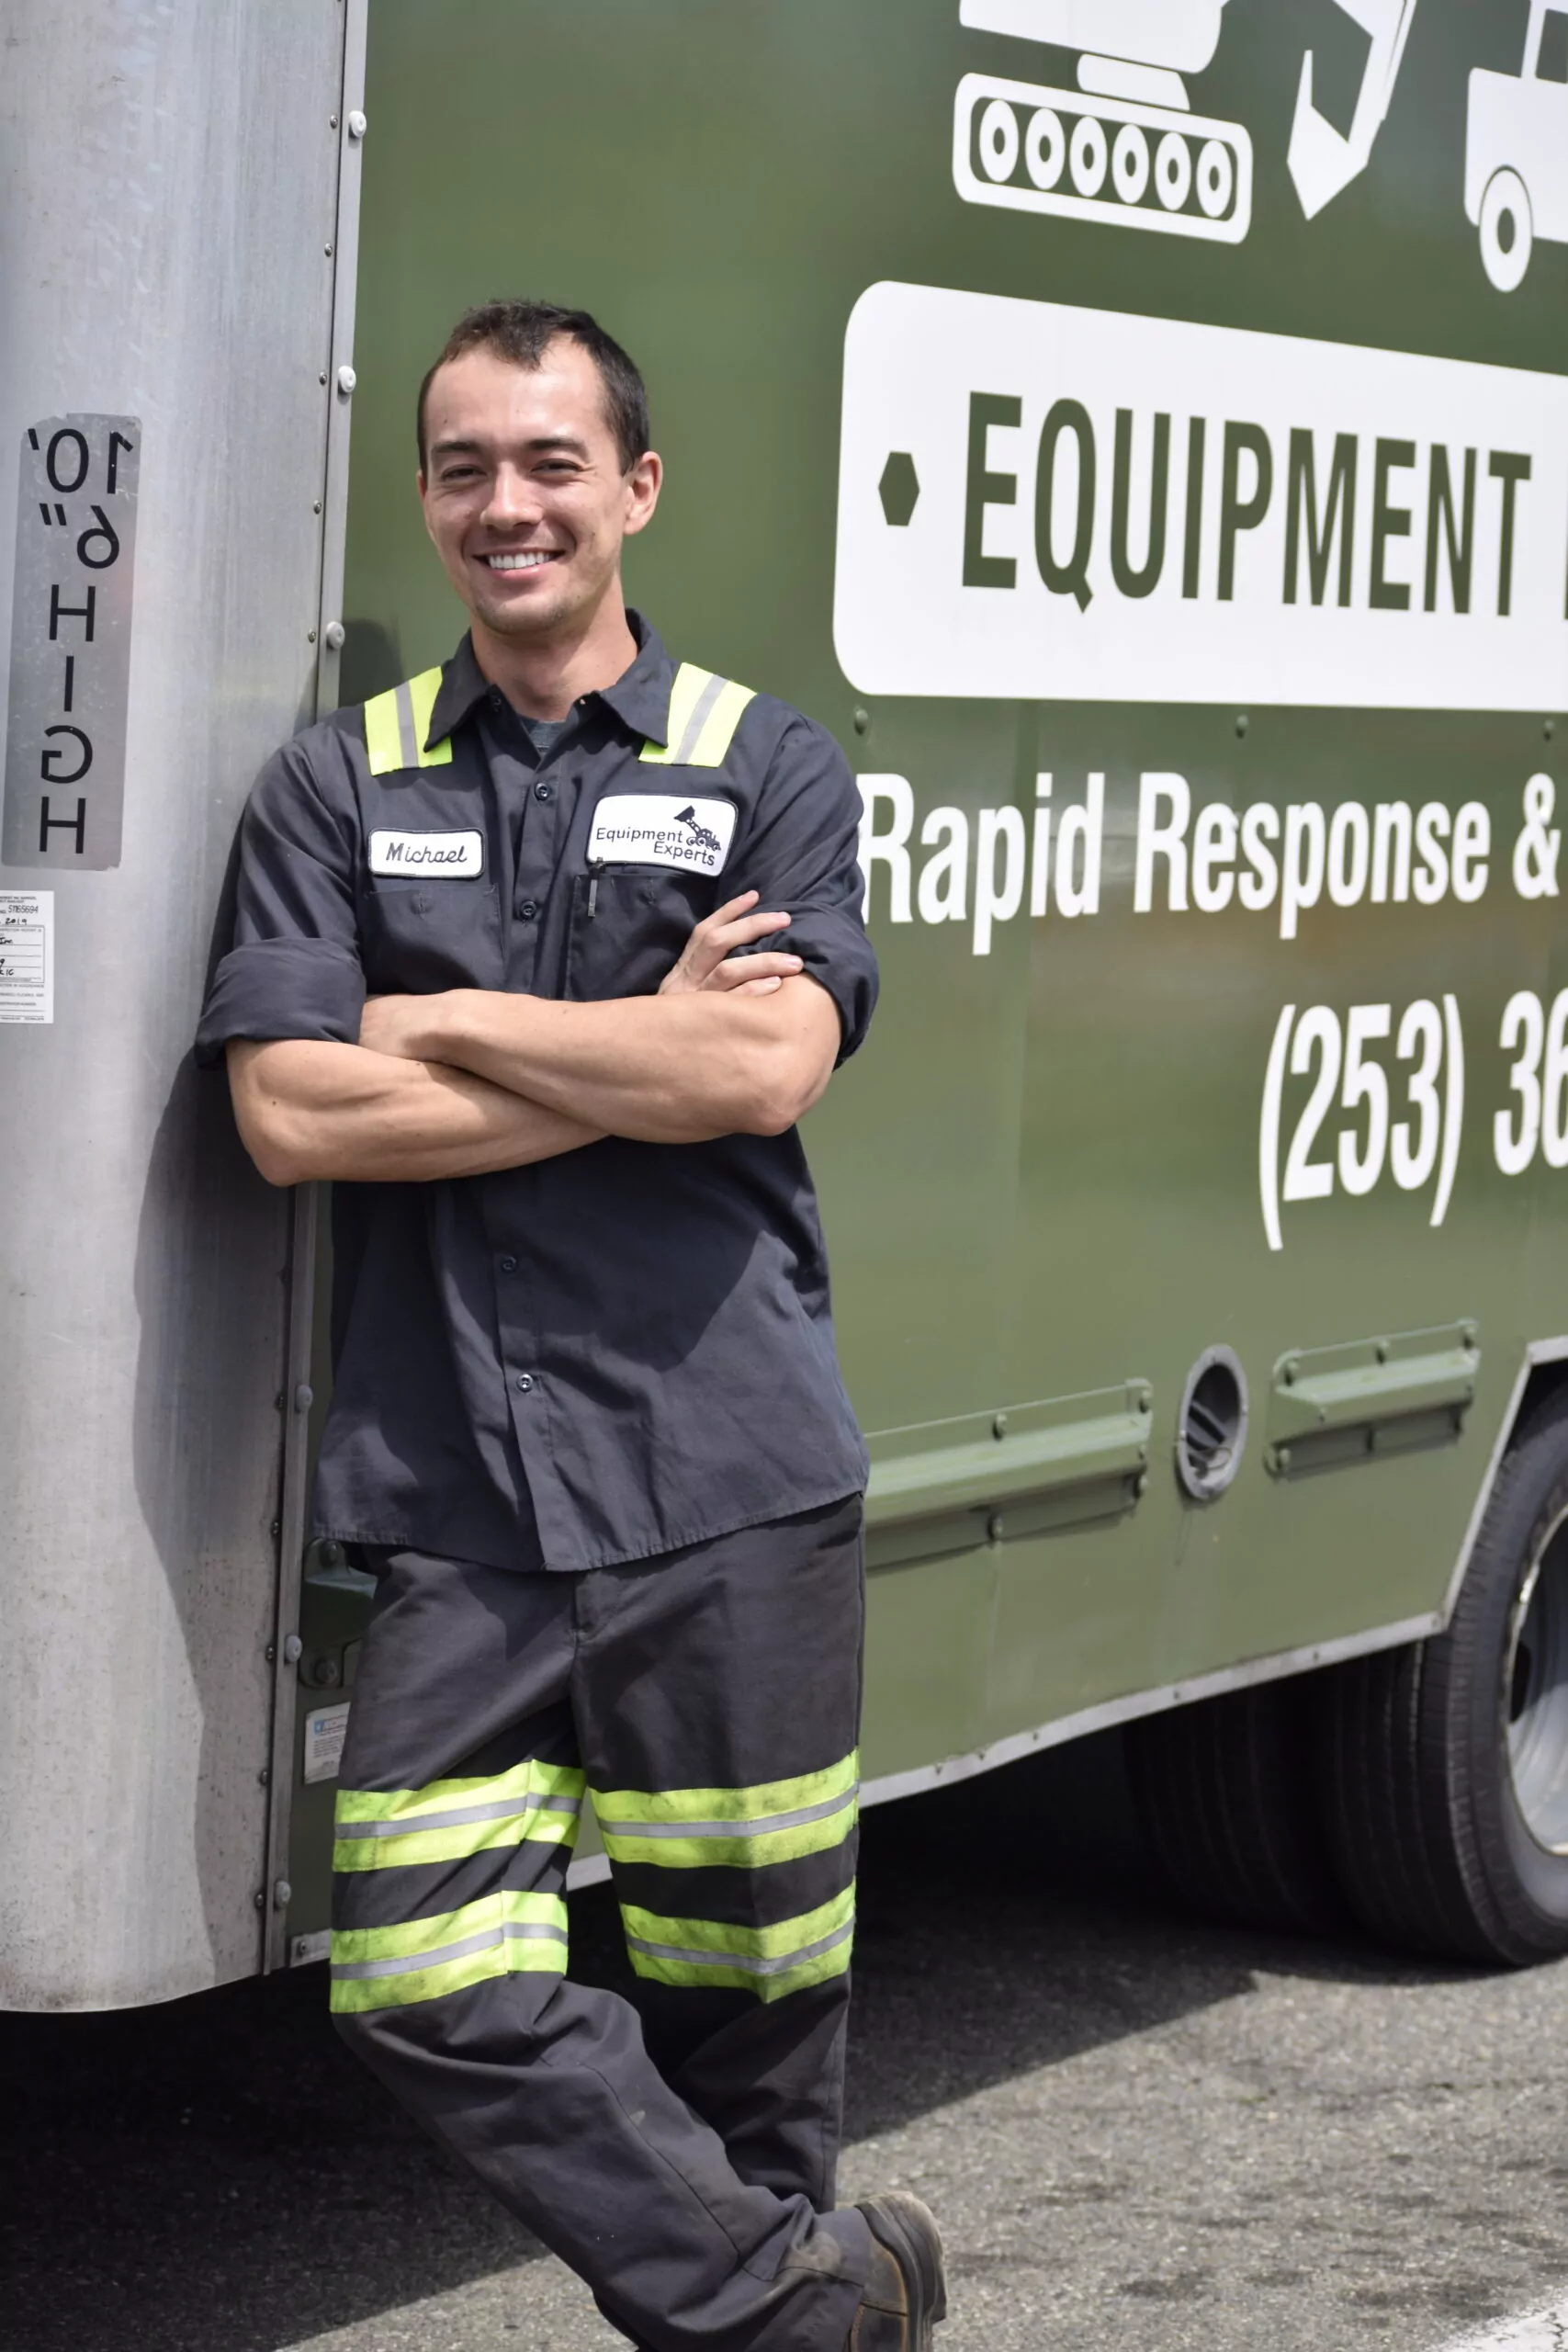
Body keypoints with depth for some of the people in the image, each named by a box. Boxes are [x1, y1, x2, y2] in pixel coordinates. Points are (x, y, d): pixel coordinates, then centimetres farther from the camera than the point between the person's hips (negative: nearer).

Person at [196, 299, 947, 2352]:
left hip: (729, 1484, -1)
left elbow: (771, 1074, -9)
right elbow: (290, 1116, -2)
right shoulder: (338, 785, 11)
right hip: (455, 1505, 1)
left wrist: (438, 1029, -4)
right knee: (430, 1988, -7)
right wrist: (642, 1057, -4)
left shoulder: (768, 767, 8)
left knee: (746, 1985, 5)